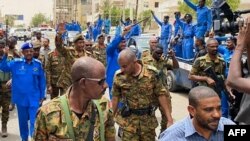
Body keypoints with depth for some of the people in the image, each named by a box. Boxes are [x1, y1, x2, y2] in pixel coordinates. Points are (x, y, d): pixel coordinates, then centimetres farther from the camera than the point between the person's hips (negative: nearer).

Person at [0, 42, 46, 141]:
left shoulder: (38, 64, -5)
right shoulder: (16, 63, -4)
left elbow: (42, 81, 2)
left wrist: (42, 96, 3)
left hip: (34, 99, -1)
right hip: (21, 98, 2)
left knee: (34, 122, -2)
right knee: (22, 121, 18)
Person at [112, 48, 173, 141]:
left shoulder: (151, 73, -11)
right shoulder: (119, 76, -9)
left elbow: (161, 95, -5)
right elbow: (115, 98, 2)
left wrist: (170, 119, -7)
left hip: (148, 119, 1)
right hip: (128, 121, 0)